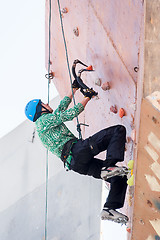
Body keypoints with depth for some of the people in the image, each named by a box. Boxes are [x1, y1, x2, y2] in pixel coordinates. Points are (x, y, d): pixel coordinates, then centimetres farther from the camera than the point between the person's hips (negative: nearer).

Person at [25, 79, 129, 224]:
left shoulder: (43, 125, 31)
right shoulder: (45, 119, 3)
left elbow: (61, 108, 43)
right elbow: (69, 114, -5)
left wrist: (74, 89, 47)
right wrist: (87, 98, 8)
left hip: (76, 164, 9)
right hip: (77, 151, -9)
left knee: (119, 178, 4)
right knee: (119, 130, -14)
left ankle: (109, 208, -4)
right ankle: (109, 166, -29)